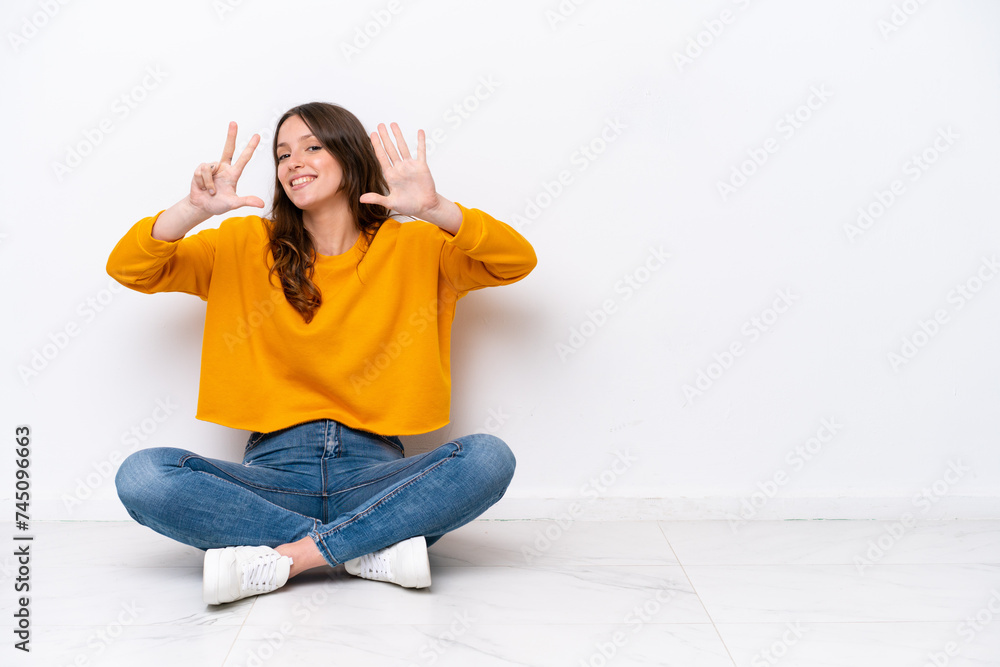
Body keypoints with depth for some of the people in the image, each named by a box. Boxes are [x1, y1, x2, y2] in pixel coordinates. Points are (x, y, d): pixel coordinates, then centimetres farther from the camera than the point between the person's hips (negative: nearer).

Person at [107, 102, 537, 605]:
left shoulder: (413, 247, 7)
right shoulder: (246, 246, 10)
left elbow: (517, 262, -5)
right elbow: (127, 269, 4)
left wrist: (434, 209, -22)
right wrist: (195, 209, -15)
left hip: (373, 473, -1)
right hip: (275, 472, 1)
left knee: (489, 458, -29)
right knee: (142, 475, -25)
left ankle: (277, 560, -24)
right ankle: (371, 548, -21)